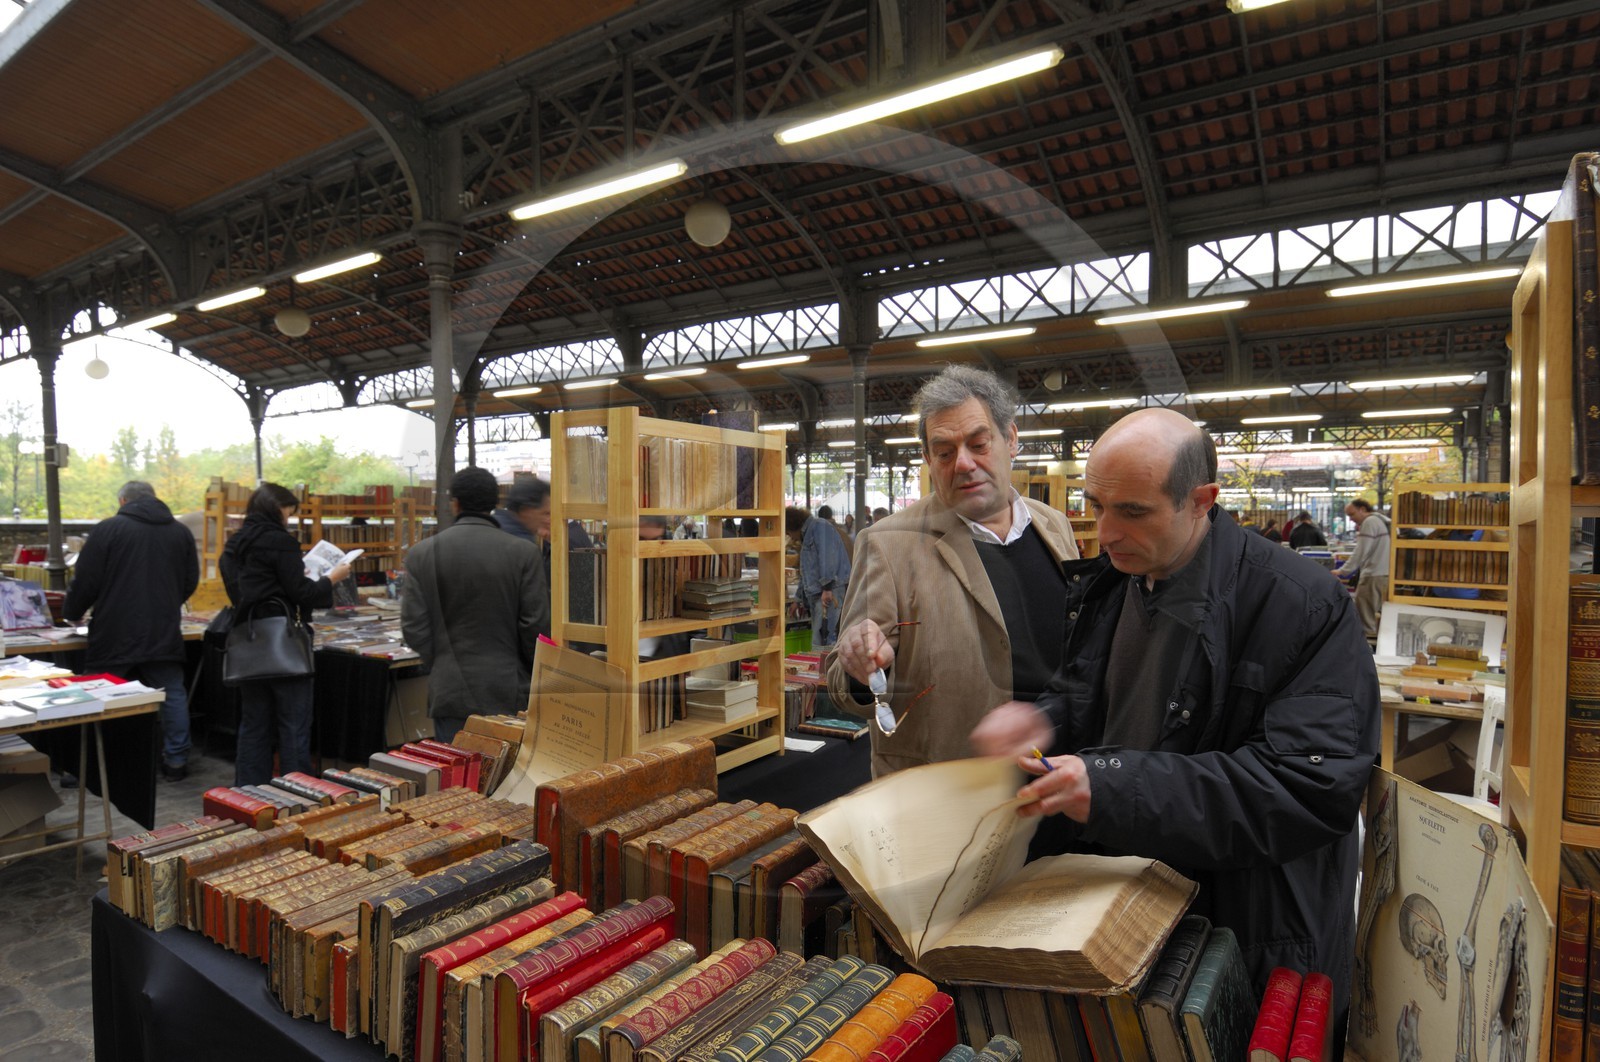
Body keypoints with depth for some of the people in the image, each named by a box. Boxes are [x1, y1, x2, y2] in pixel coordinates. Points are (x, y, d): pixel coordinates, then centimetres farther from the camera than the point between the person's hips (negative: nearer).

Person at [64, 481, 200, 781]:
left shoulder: (107, 529, -4)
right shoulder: (180, 532, 7)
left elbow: (85, 581, -4)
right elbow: (190, 582, 13)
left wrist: (72, 614, 15)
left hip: (116, 635, -2)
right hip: (164, 633, 3)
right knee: (172, 696, 8)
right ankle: (175, 761, 10)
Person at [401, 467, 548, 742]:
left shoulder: (422, 553, -2)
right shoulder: (525, 552, -7)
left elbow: (414, 627, -1)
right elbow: (537, 625, -7)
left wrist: (440, 666, 15)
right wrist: (532, 677, 9)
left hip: (451, 694, 1)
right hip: (509, 694, -1)